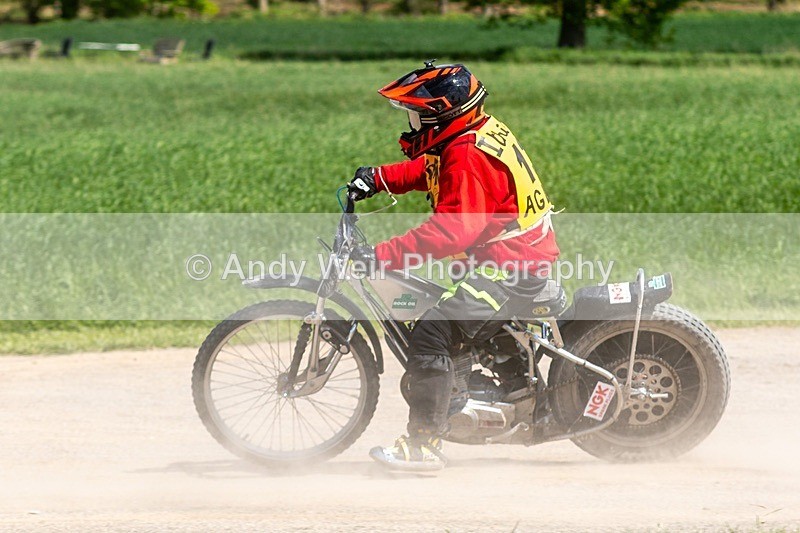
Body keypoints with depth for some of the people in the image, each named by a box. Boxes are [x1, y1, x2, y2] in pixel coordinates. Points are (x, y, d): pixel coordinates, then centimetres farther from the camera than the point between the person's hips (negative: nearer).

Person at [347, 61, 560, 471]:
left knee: (433, 331, -24)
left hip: (513, 268, -12)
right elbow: (426, 170, 28)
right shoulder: (473, 136, 10)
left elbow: (453, 229, -31)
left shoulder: (468, 156, -22)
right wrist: (378, 177, 12)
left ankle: (424, 445, -24)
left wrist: (384, 256, -34)